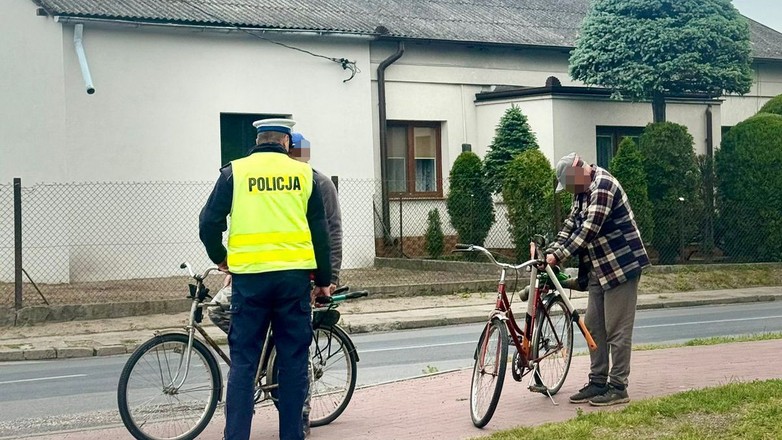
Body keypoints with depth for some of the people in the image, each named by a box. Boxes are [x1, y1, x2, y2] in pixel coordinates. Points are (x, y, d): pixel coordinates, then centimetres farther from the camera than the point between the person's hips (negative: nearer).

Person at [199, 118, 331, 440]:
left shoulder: (235, 172, 3)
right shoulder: (303, 174, 7)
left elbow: (209, 223, 1)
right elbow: (319, 232, 8)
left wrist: (220, 258, 19)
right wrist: (323, 280, 16)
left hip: (249, 277, -1)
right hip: (294, 275, 1)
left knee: (243, 361, 4)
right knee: (294, 359, 8)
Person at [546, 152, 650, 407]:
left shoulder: (602, 186, -20)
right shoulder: (583, 189, 11)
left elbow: (589, 229, -26)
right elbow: (572, 223, 11)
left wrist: (559, 255, -25)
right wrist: (553, 252, -2)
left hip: (621, 266, -10)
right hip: (599, 269, 10)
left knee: (617, 330, -5)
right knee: (594, 327, 11)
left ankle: (618, 387, 0)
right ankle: (598, 383, 17)